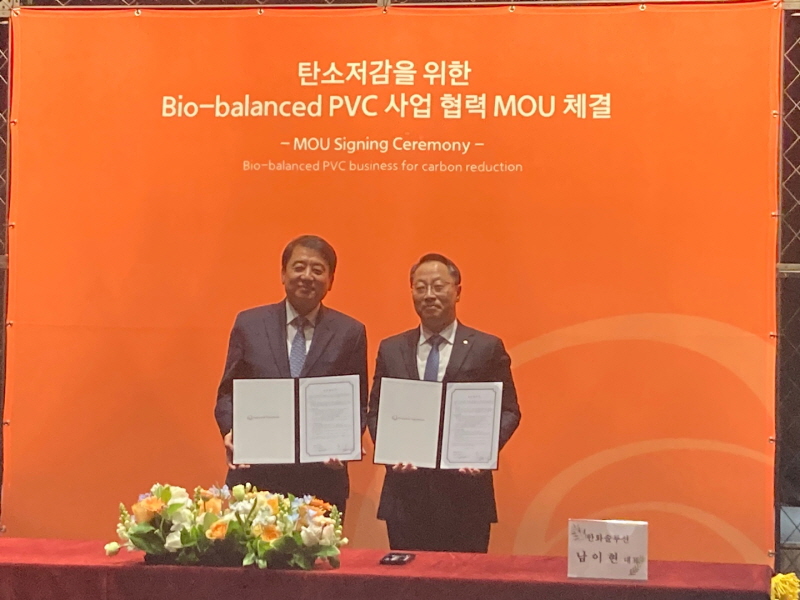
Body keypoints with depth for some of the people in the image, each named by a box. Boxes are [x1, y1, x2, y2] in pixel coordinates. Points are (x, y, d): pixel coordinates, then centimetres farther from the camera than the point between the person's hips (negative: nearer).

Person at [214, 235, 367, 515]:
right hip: (254, 473, 1)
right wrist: (230, 431, -9)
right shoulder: (249, 323, 6)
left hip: (321, 478, 0)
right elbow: (228, 392, 10)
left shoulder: (350, 332, 4)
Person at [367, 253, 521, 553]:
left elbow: (508, 411, 3)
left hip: (465, 492, -2)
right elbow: (375, 411, 12)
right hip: (405, 492, 2)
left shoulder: (487, 348, 2)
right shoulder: (391, 349, 10)